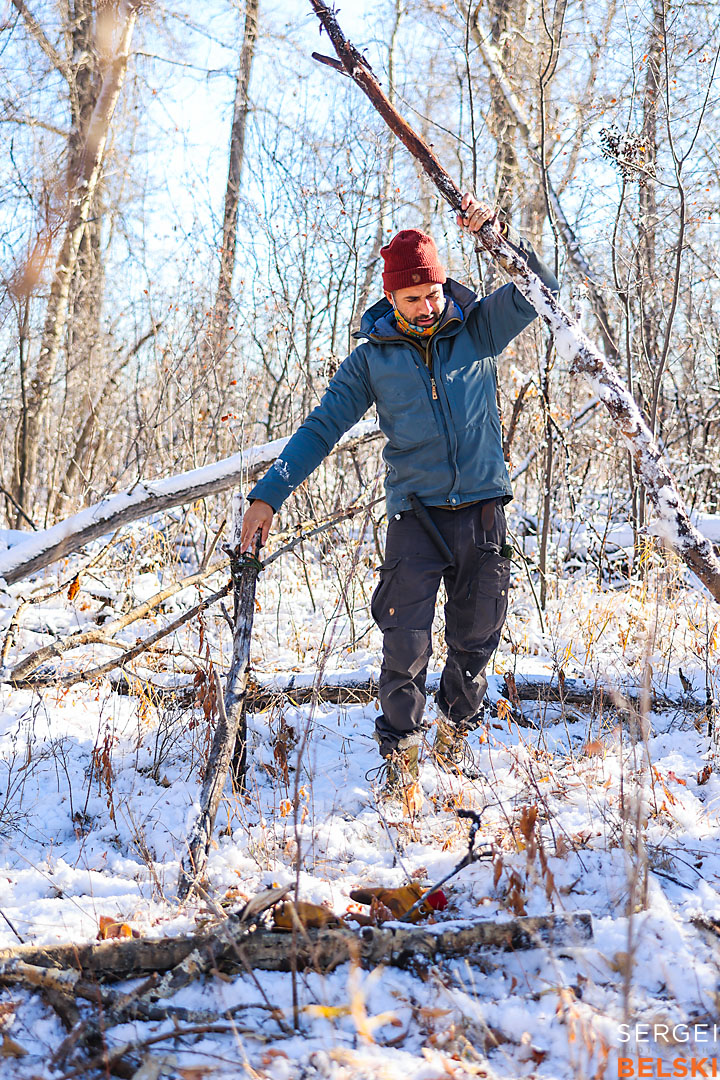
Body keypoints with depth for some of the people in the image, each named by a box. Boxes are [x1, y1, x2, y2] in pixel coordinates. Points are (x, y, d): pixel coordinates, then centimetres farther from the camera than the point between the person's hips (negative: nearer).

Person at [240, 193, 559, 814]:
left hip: (482, 509, 1)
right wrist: (269, 493, -3)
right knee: (406, 641, -9)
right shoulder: (373, 357, 4)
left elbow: (542, 290, -6)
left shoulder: (478, 327, 5)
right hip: (416, 512, -1)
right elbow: (322, 428, 4)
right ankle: (401, 761, 5)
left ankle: (456, 736, 31)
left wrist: (501, 234, -21)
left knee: (477, 637, 10)